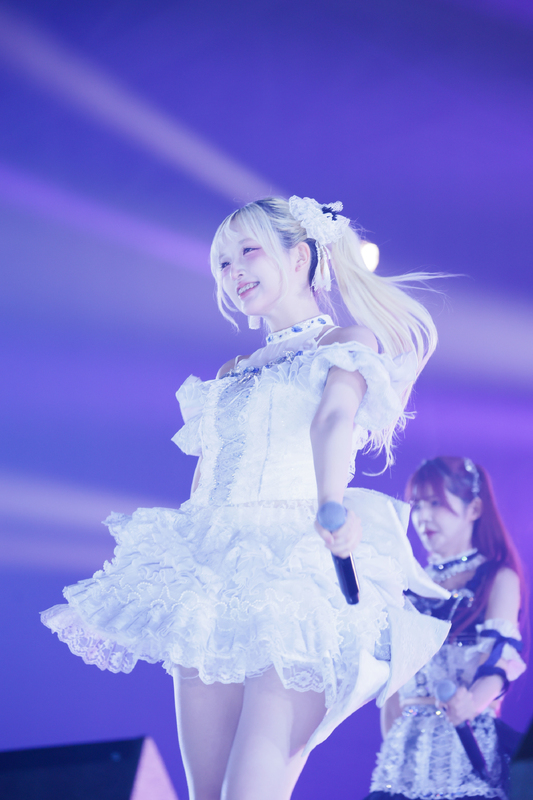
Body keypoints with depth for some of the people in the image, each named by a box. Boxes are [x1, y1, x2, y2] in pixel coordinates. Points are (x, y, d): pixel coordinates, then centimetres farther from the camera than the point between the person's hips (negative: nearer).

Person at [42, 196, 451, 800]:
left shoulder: (349, 340, 8)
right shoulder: (234, 373, 25)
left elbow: (335, 418, -13)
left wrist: (331, 505, -29)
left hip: (297, 567, -6)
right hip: (214, 575, 6)